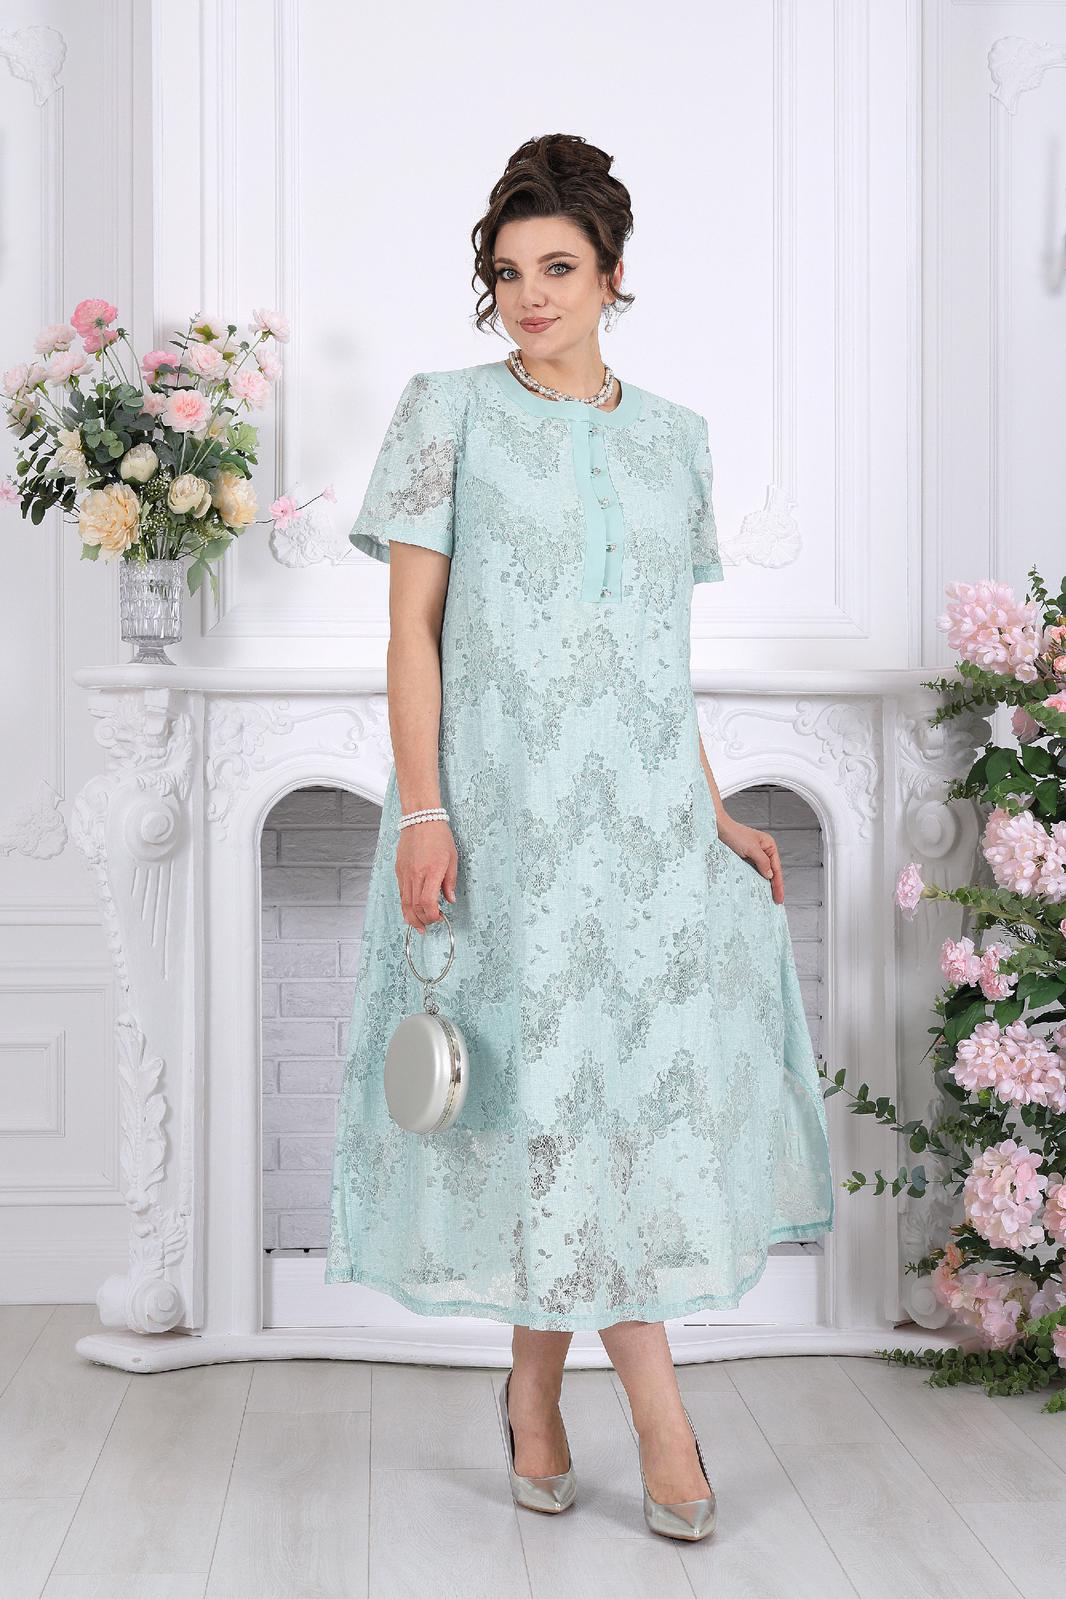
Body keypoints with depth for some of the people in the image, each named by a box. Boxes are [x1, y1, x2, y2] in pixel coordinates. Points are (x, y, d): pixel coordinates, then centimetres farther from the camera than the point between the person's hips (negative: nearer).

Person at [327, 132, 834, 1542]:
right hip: (504, 803, -3)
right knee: (559, 1081, -3)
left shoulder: (674, 436, 13)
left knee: (599, 1081, 4)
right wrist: (421, 811, -12)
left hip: (642, 808, 4)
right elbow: (411, 625, -3)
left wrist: (713, 811, 11)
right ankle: (657, 1412, 8)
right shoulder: (450, 411, 2)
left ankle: (536, 1392, 21)